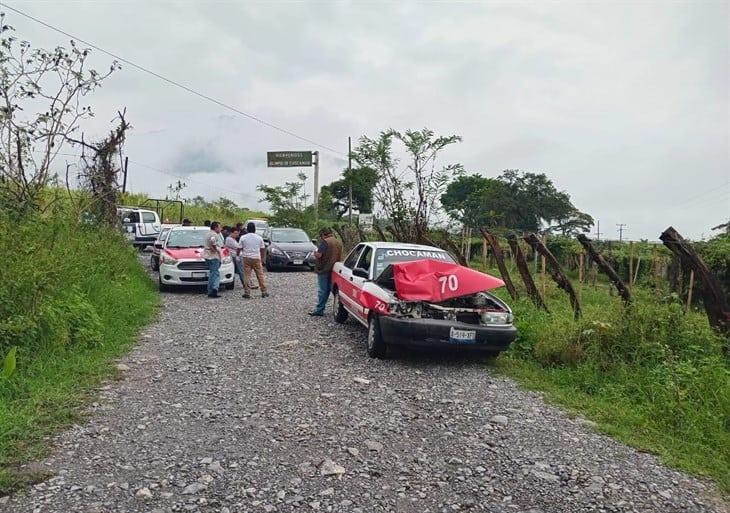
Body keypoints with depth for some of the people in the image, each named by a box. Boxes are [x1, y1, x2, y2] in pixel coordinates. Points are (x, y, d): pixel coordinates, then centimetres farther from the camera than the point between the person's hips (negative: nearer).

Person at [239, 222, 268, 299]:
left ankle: (247, 293, -2)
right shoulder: (259, 238, 5)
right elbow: (263, 249, 9)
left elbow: (239, 248, 0)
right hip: (256, 258, 1)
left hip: (246, 258, -1)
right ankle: (264, 292, 10)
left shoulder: (243, 238, -1)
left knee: (247, 276, 1)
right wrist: (262, 258, 21)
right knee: (260, 276, 7)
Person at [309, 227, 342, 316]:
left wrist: (315, 253, 1)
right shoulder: (339, 243, 11)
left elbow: (318, 255, -19)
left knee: (323, 291, -1)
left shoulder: (324, 242, -13)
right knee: (334, 289, 12)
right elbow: (340, 257, 18)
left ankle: (319, 310, 4)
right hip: (334, 270, 7)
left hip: (324, 269, -7)